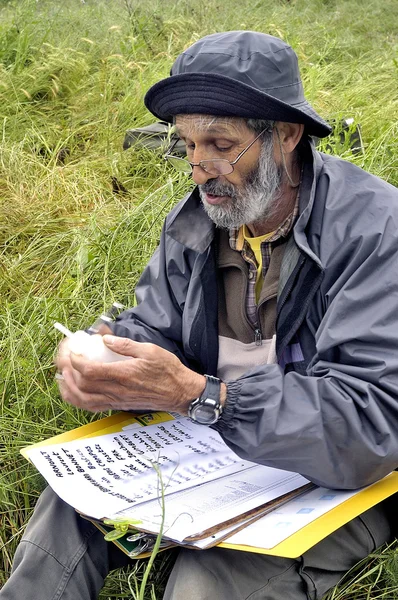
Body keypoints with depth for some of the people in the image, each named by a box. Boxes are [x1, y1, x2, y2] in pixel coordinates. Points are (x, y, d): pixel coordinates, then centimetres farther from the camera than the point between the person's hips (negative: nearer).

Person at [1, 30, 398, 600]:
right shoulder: (195, 220, -1)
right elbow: (154, 324, 7)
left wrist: (192, 393, -37)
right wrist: (103, 353, -20)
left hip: (332, 478, -5)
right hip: (208, 442, 6)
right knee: (69, 505, -13)